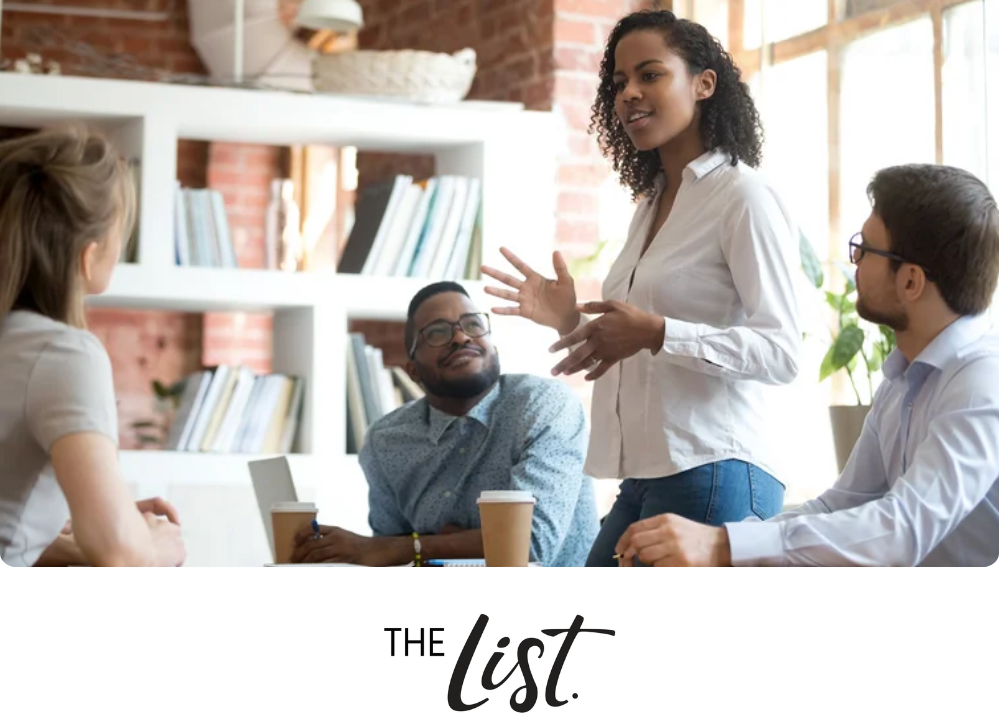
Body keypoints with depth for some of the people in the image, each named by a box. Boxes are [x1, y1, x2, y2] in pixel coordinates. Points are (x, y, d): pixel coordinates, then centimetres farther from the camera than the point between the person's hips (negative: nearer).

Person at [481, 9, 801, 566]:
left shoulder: (742, 196, -7)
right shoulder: (652, 202, 19)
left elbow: (781, 353, -15)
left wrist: (656, 332, -25)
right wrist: (574, 321, 9)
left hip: (713, 477, -8)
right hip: (645, 479, 9)